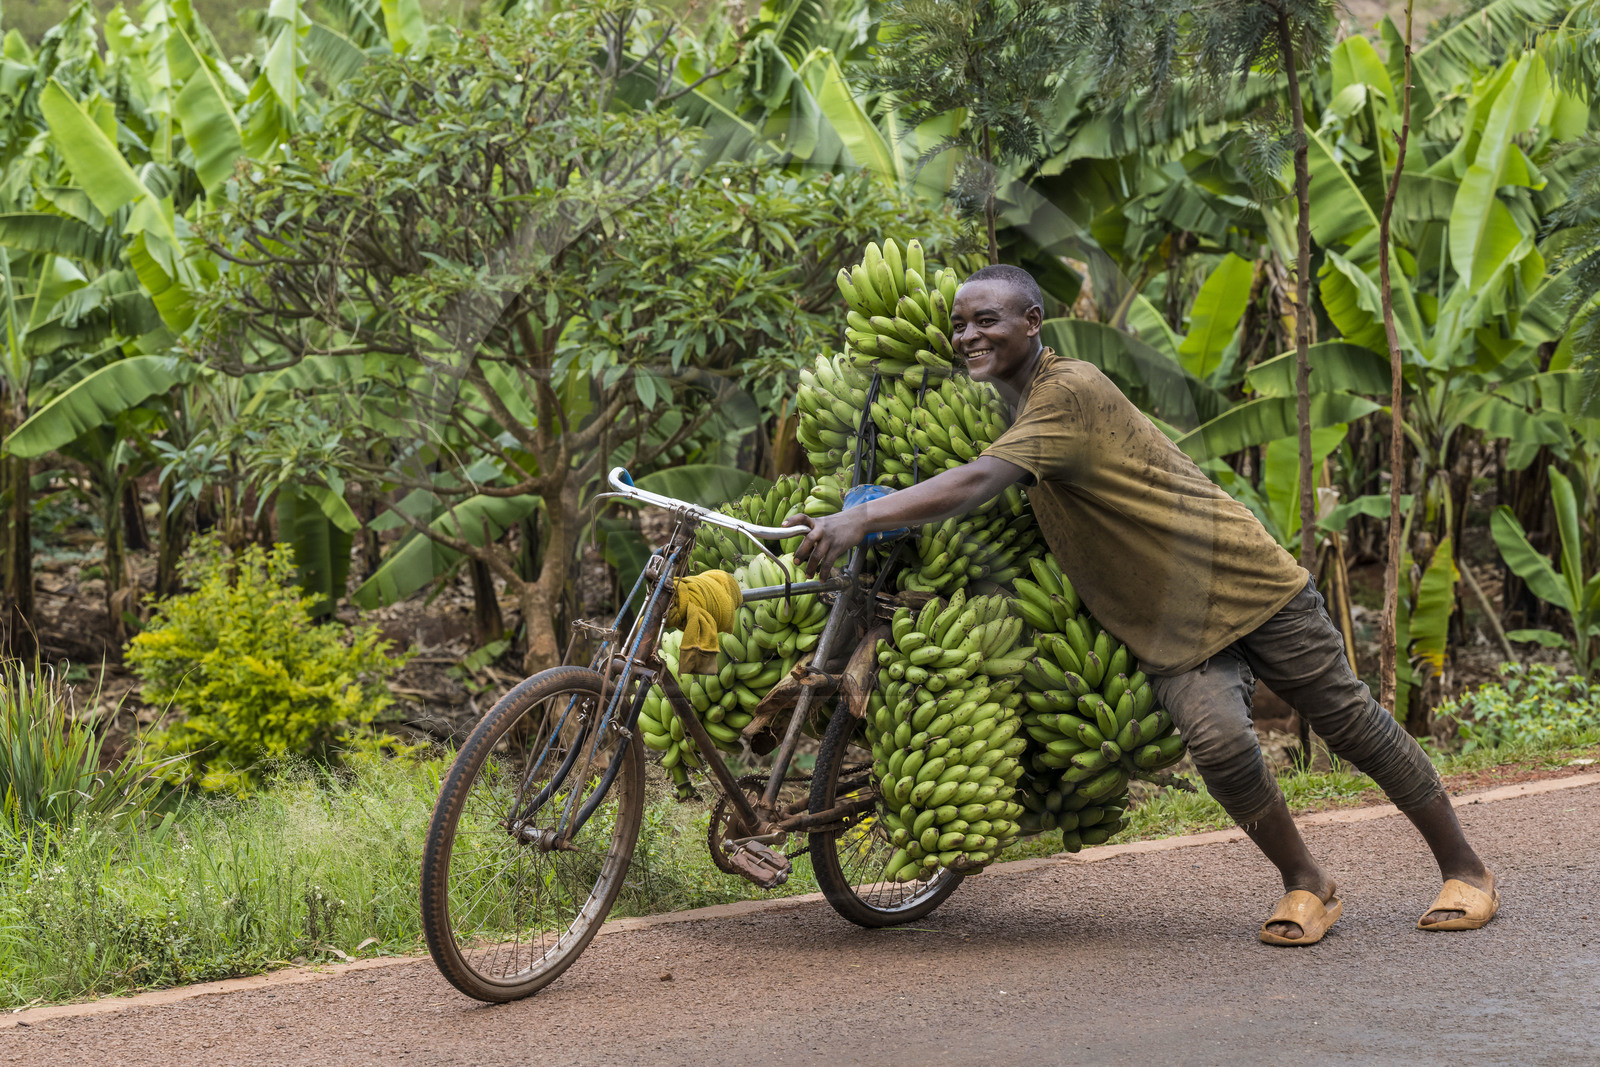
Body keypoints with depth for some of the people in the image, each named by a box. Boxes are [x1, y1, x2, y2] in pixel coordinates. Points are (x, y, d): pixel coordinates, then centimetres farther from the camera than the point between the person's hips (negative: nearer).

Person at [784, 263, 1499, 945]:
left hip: (1247, 582, -6)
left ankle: (1465, 870, 20)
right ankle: (1306, 887, -2)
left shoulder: (1070, 391, -23)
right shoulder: (1016, 415, 6)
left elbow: (976, 484, -36)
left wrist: (859, 519, -45)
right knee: (1219, 741, -21)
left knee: (1351, 724, 4)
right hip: (1168, 627, 6)